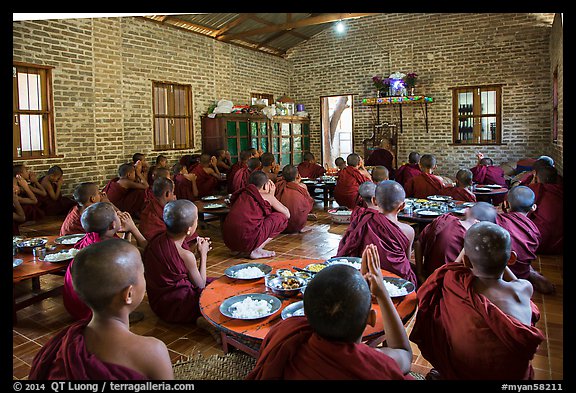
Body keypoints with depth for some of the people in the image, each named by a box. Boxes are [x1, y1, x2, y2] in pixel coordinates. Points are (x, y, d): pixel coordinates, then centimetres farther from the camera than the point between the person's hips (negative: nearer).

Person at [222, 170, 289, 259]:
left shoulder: (243, 193, 21)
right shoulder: (267, 196, 6)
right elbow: (287, 214, 15)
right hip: (247, 239, -8)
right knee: (282, 217, 9)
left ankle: (247, 250, 15)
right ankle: (257, 250, -1)